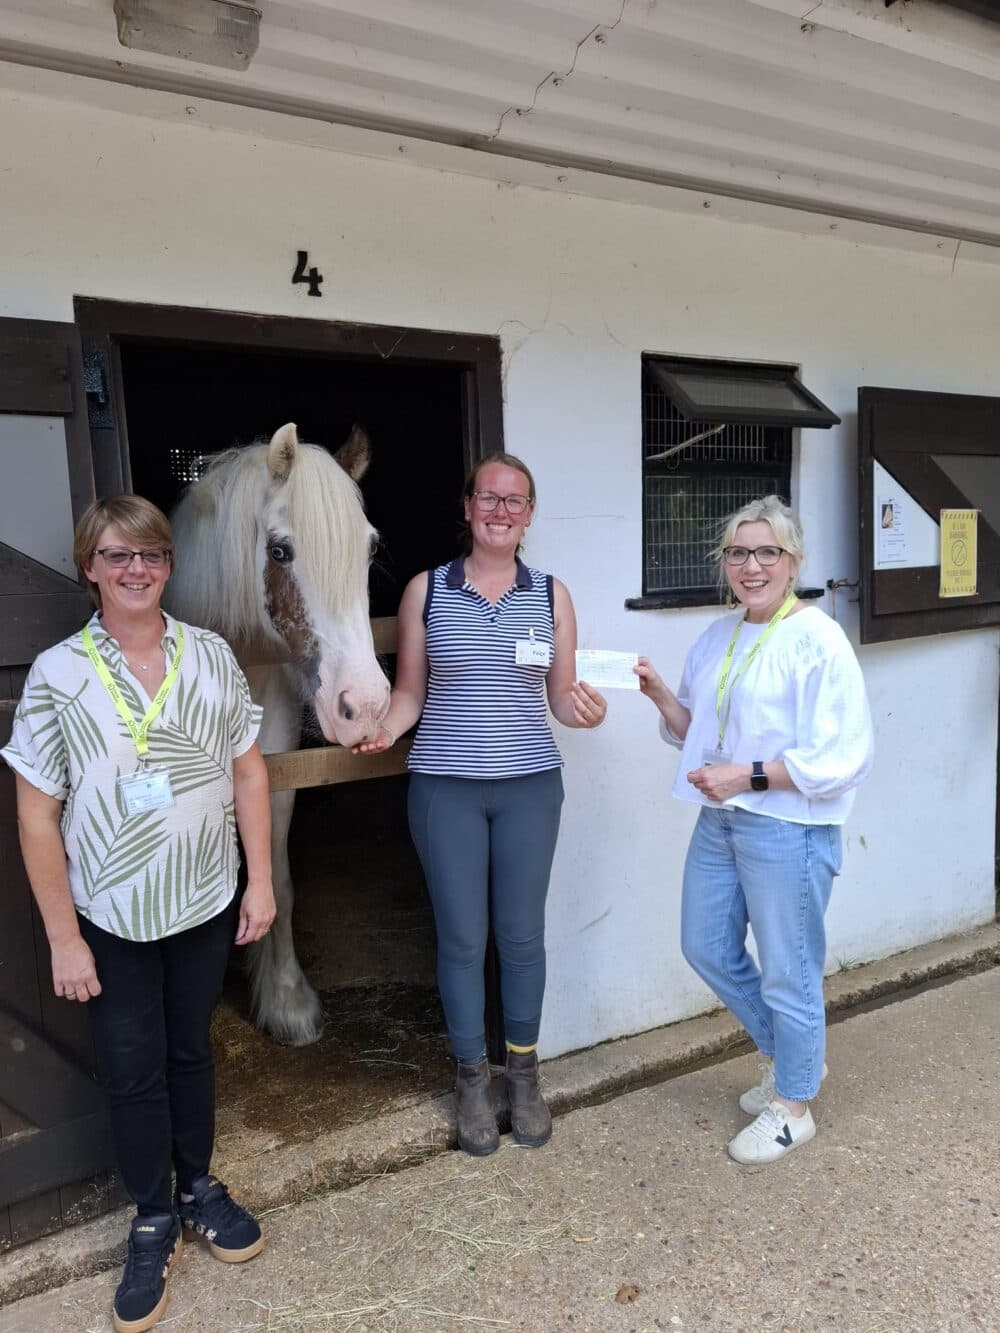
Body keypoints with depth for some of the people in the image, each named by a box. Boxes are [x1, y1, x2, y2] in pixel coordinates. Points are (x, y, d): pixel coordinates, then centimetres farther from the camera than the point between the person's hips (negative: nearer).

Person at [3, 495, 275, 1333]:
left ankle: (199, 1187, 42)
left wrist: (261, 880, -1)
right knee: (132, 1070, 13)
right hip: (111, 918, -1)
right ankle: (154, 1222, 35)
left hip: (206, 903, 2)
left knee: (191, 1050, 19)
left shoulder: (212, 656, -5)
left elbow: (249, 771, 1)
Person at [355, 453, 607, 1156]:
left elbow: (562, 696, 5)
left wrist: (586, 710, -17)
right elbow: (410, 690, 3)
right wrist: (384, 730, -16)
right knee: (462, 937, 9)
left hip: (530, 786, 1)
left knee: (522, 932, 12)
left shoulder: (552, 594, 2)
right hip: (445, 788, -1)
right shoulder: (425, 590, -1)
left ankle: (524, 1071, 34)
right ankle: (473, 1077, 31)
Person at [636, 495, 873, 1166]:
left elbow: (841, 757, -20)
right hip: (719, 818, 8)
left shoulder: (817, 638, -15)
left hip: (788, 827, -8)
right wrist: (660, 694, -2)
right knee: (706, 947, 18)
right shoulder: (718, 637, 9)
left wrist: (748, 775, -22)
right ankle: (791, 1054, 42)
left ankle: (792, 1107, 31)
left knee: (787, 970, 7)